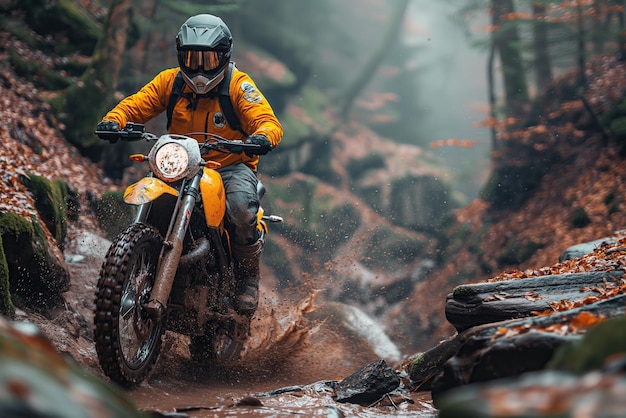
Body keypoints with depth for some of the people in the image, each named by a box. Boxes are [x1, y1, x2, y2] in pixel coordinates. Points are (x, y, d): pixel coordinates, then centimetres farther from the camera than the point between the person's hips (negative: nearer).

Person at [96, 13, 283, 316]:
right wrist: (114, 120, -21)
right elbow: (136, 104, 2)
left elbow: (267, 121, -15)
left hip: (231, 167, -3)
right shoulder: (169, 81, 7)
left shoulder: (238, 85, -4)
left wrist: (263, 137, -40)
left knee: (241, 208, -34)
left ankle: (248, 275, -9)